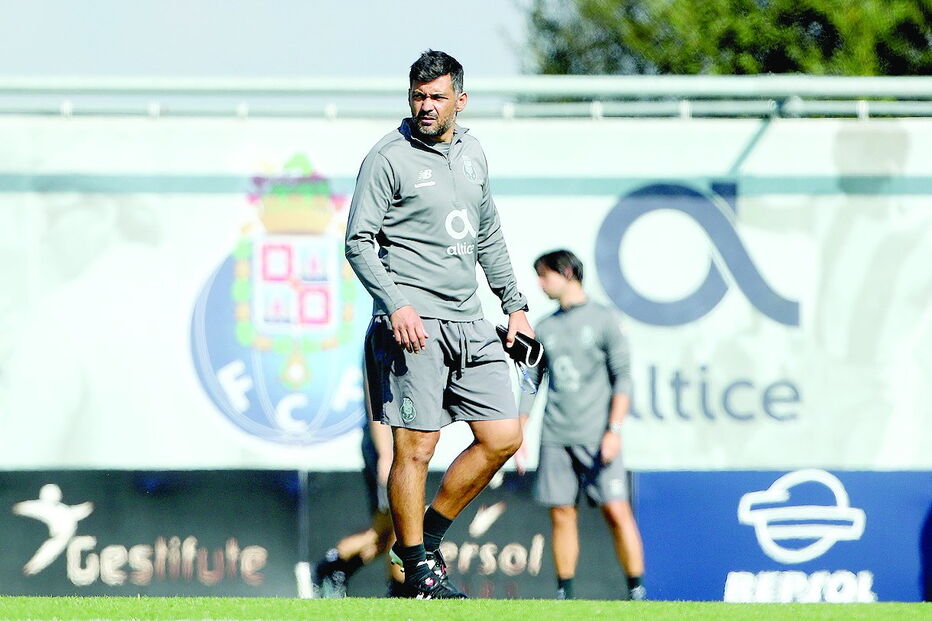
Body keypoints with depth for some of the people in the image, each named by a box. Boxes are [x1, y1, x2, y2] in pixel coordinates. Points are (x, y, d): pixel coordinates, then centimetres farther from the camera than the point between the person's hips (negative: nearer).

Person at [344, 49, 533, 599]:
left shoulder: (472, 153, 15)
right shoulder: (389, 158, -5)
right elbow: (359, 242, -9)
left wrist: (515, 305, 21)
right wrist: (395, 304, -20)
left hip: (469, 322, 7)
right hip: (413, 323, -7)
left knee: (503, 439, 4)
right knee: (416, 446, -7)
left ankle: (431, 532, 19)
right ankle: (419, 566, 3)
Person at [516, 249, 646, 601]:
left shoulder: (601, 319, 3)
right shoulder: (544, 328, 15)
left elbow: (622, 377, 0)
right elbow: (531, 384, 17)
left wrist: (614, 429, -10)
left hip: (595, 436, -4)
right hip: (555, 438, 4)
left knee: (616, 510, -12)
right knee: (561, 515, 0)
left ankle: (637, 590, -7)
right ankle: (564, 594, 4)